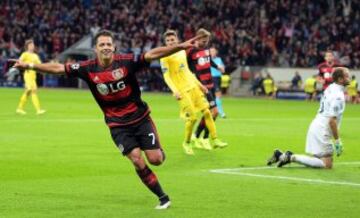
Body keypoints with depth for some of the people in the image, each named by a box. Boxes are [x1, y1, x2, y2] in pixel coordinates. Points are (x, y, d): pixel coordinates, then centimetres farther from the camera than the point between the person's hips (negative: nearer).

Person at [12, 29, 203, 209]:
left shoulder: (126, 61, -14)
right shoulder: (88, 69, -8)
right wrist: (28, 65, -10)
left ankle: (158, 150, 35)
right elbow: (58, 68, -6)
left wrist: (180, 46, -28)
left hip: (140, 118, -1)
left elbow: (153, 54, -19)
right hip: (117, 125, 1)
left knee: (155, 160, -5)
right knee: (137, 161, -8)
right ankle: (163, 198, 7)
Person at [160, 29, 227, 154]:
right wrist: (175, 91, -25)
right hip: (182, 91, -7)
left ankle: (215, 140, 11)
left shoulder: (182, 52, 12)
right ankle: (187, 143, 13)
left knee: (207, 111, 3)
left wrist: (199, 84, 21)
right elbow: (166, 77, -14)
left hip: (193, 86, 7)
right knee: (192, 117, -8)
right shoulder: (165, 56, -9)